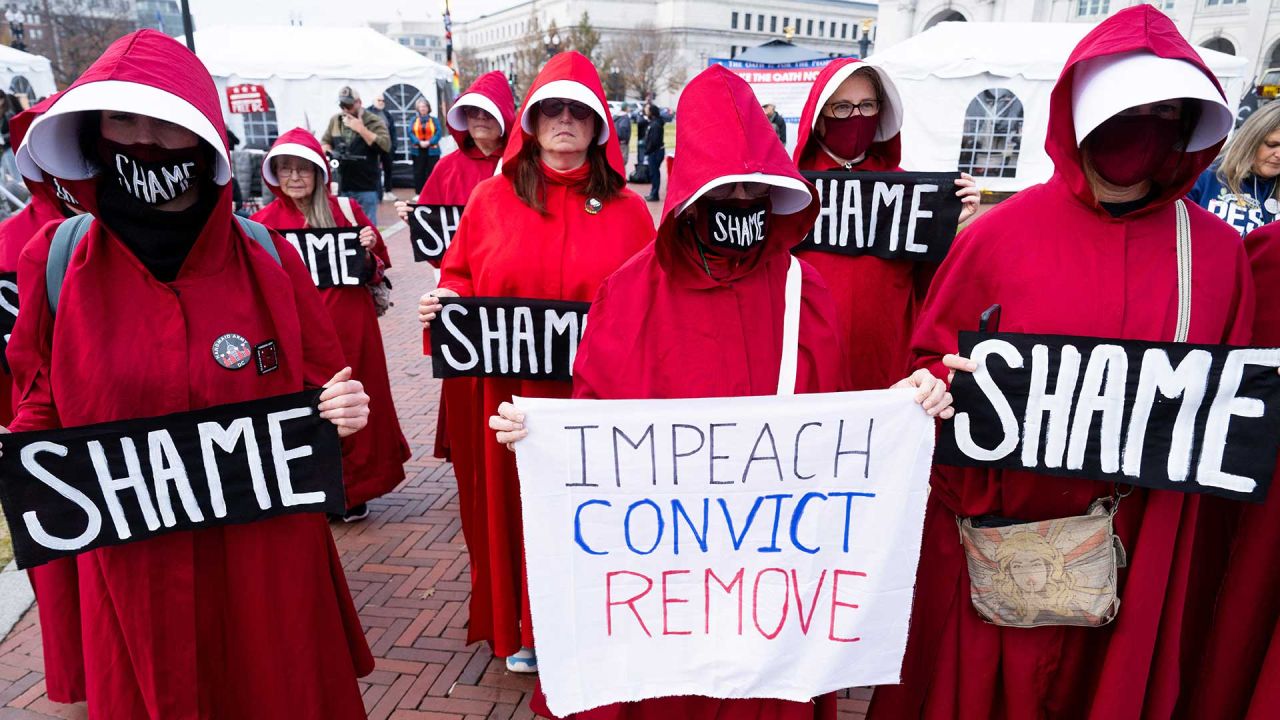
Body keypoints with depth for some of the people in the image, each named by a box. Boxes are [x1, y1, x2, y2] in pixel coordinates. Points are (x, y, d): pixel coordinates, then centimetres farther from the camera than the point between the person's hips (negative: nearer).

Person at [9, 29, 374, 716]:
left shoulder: (266, 259, -5)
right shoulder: (56, 262, -3)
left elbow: (318, 387, 4)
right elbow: (43, 408, 9)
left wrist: (342, 413, -17)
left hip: (270, 562, 0)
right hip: (134, 575, 1)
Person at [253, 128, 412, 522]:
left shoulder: (346, 210, 3)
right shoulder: (264, 221, 2)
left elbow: (379, 263, 8)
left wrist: (369, 249, -12)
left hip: (349, 324, 1)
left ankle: (352, 492, 25)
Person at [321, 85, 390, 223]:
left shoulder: (374, 121, -4)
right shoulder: (335, 121, 10)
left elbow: (385, 146, -17)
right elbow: (324, 141, 21)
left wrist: (361, 129, -18)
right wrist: (328, 151, -2)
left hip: (367, 187, -5)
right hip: (343, 186, 5)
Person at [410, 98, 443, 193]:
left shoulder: (434, 120, 6)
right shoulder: (414, 120, 10)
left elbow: (439, 133, -4)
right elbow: (410, 133, 1)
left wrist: (429, 142, -16)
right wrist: (419, 142, -16)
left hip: (432, 150, -1)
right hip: (418, 150, 1)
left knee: (432, 173, -2)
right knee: (418, 173, 2)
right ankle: (419, 193, 9)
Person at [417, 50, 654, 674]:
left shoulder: (626, 208, 3)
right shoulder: (491, 198, 4)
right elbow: (460, 278, 9)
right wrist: (444, 304, -11)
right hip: (510, 395, 1)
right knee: (517, 503, 12)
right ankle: (522, 629, 34)